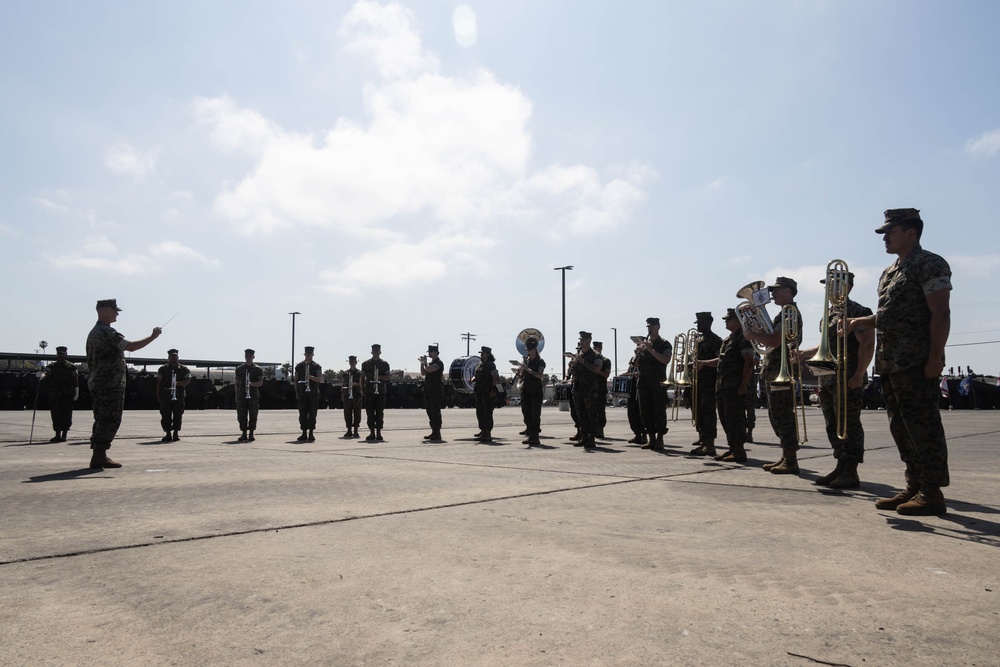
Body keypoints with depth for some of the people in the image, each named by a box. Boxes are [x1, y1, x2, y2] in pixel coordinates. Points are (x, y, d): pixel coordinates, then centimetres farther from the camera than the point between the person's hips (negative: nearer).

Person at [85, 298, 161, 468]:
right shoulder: (107, 332, -15)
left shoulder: (94, 332, 18)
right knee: (110, 420, -7)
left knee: (102, 419, 13)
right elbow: (131, 346, -25)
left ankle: (98, 455, 17)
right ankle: (99, 456, -7)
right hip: (111, 384, -10)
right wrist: (153, 336, -16)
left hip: (96, 383, 10)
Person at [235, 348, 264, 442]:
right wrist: (236, 396, 7)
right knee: (242, 415, 1)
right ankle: (244, 434, 8)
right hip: (242, 395, 2)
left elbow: (260, 383, -6)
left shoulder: (258, 369, 3)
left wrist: (251, 383, -24)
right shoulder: (239, 369, 11)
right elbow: (237, 383, 13)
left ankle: (251, 434, 7)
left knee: (253, 416, -1)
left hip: (253, 396, -2)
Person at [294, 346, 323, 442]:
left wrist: (311, 377, -23)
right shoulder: (299, 366, 8)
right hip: (302, 393, 1)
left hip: (313, 393, -1)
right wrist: (296, 393, 6)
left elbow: (319, 379, -6)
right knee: (302, 414, 0)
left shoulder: (317, 366, 5)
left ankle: (311, 434, 5)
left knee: (312, 414, -1)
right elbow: (296, 380, 11)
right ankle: (304, 434, 6)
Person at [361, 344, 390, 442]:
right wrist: (362, 389, 4)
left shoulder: (384, 364, 8)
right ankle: (372, 433, 4)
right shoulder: (366, 364, 11)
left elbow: (387, 377, 2)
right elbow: (362, 377, 12)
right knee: (370, 412, -1)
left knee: (380, 412, -1)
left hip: (380, 391, -1)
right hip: (369, 391, 1)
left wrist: (379, 377, -15)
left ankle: (378, 433, 4)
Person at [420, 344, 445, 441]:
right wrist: (422, 363, 6)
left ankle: (437, 434, -5)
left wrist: (425, 362, -8)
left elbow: (429, 370, -25)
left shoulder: (439, 363, -10)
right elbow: (423, 373, 17)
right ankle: (434, 432, 18)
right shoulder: (430, 363, 18)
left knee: (435, 412, -8)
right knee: (430, 412, 11)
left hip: (436, 391, -9)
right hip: (429, 391, 9)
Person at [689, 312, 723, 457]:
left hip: (709, 381, -9)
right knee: (699, 411, 13)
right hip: (697, 380, 9)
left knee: (708, 411, -10)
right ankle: (703, 439, 24)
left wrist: (703, 363, -28)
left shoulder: (715, 340, -8)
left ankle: (709, 444, -9)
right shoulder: (698, 339, 18)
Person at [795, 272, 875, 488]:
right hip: (827, 379, 9)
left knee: (849, 425, -4)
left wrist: (859, 375, -21)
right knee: (833, 426, 12)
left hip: (848, 380, -9)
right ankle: (841, 467, 21)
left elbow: (867, 344, -15)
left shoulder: (857, 312, -8)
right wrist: (805, 353, 12)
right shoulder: (830, 314, 19)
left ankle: (851, 472, 3)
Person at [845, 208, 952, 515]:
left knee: (923, 427, -4)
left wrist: (935, 360, -20)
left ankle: (932, 494, 4)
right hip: (890, 363, 9)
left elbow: (940, 314, -15)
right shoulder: (889, 272, 19)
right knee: (902, 428, 13)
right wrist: (861, 321, 12)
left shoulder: (930, 265, -8)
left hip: (917, 365, -9)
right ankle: (914, 488, 22)